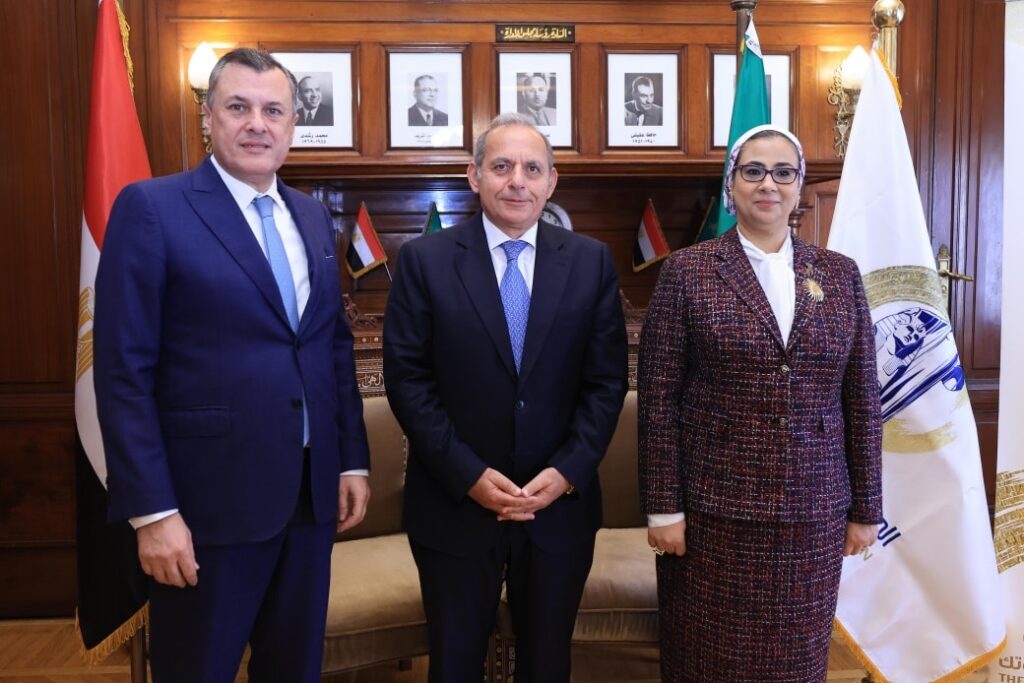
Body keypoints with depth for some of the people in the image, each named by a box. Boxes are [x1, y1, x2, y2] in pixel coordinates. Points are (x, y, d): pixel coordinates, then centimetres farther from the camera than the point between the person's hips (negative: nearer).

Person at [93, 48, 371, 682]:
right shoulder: (152, 207, -8)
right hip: (209, 498, -5)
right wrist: (151, 511, -15)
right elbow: (124, 372, -12)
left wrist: (353, 461, 9)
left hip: (314, 491, 6)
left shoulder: (313, 215, 10)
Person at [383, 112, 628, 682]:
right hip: (454, 505, -1)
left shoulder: (593, 262, 1)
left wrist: (567, 472, -11)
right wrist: (469, 475, -14)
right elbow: (408, 380, -7)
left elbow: (607, 381, 0)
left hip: (562, 503, 2)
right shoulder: (424, 260, -4)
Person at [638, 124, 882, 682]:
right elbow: (657, 397, -5)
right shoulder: (686, 271, -3)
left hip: (814, 512, 3)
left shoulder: (840, 274, 6)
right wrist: (663, 506, -8)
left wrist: (865, 508, 6)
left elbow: (862, 399, 7)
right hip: (712, 510, -2)